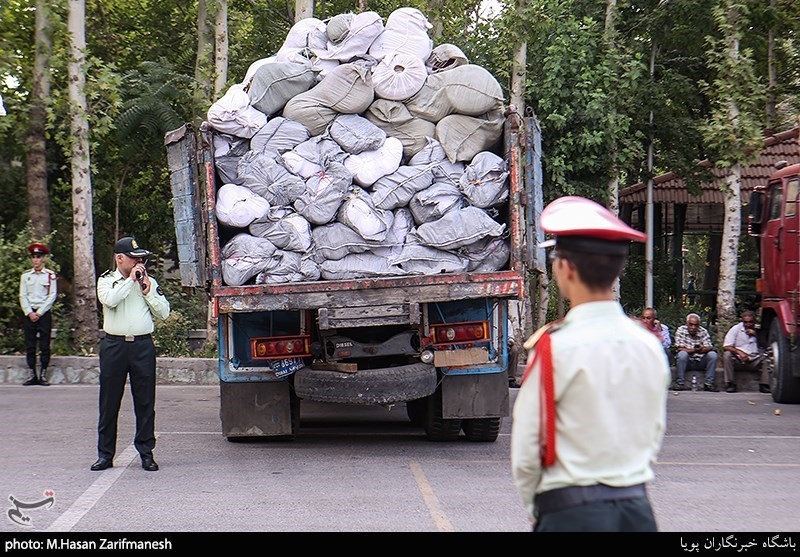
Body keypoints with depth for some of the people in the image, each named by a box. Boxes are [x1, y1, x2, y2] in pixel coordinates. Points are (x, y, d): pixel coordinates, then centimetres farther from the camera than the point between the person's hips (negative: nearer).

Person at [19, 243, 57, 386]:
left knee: (44, 346, -2)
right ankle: (32, 375, 5)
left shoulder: (50, 275, 1)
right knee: (30, 346, 1)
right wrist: (30, 313, -7)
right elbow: (22, 296, 5)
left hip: (44, 314, -2)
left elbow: (52, 296, -4)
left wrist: (39, 313, -10)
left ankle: (43, 375, 3)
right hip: (29, 314, 2)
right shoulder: (25, 275, 8)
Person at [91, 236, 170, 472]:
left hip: (143, 346, 1)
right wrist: (130, 279, -11)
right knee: (109, 402, 3)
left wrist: (148, 291, -5)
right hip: (114, 345, -1)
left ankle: (146, 452, 9)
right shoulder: (106, 280, 6)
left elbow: (164, 312, 6)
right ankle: (105, 454, 10)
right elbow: (110, 300, -16)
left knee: (145, 402, 2)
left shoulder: (149, 282, 12)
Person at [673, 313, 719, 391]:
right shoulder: (681, 330, -6)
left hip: (700, 362, 3)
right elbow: (679, 349, -17)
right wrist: (694, 350, -29)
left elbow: (709, 348, -11)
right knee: (682, 354, -32)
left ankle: (708, 384, -18)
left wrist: (702, 349, -34)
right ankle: (680, 383, -27)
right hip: (686, 362, -3)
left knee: (712, 354, -20)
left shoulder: (703, 331, 1)